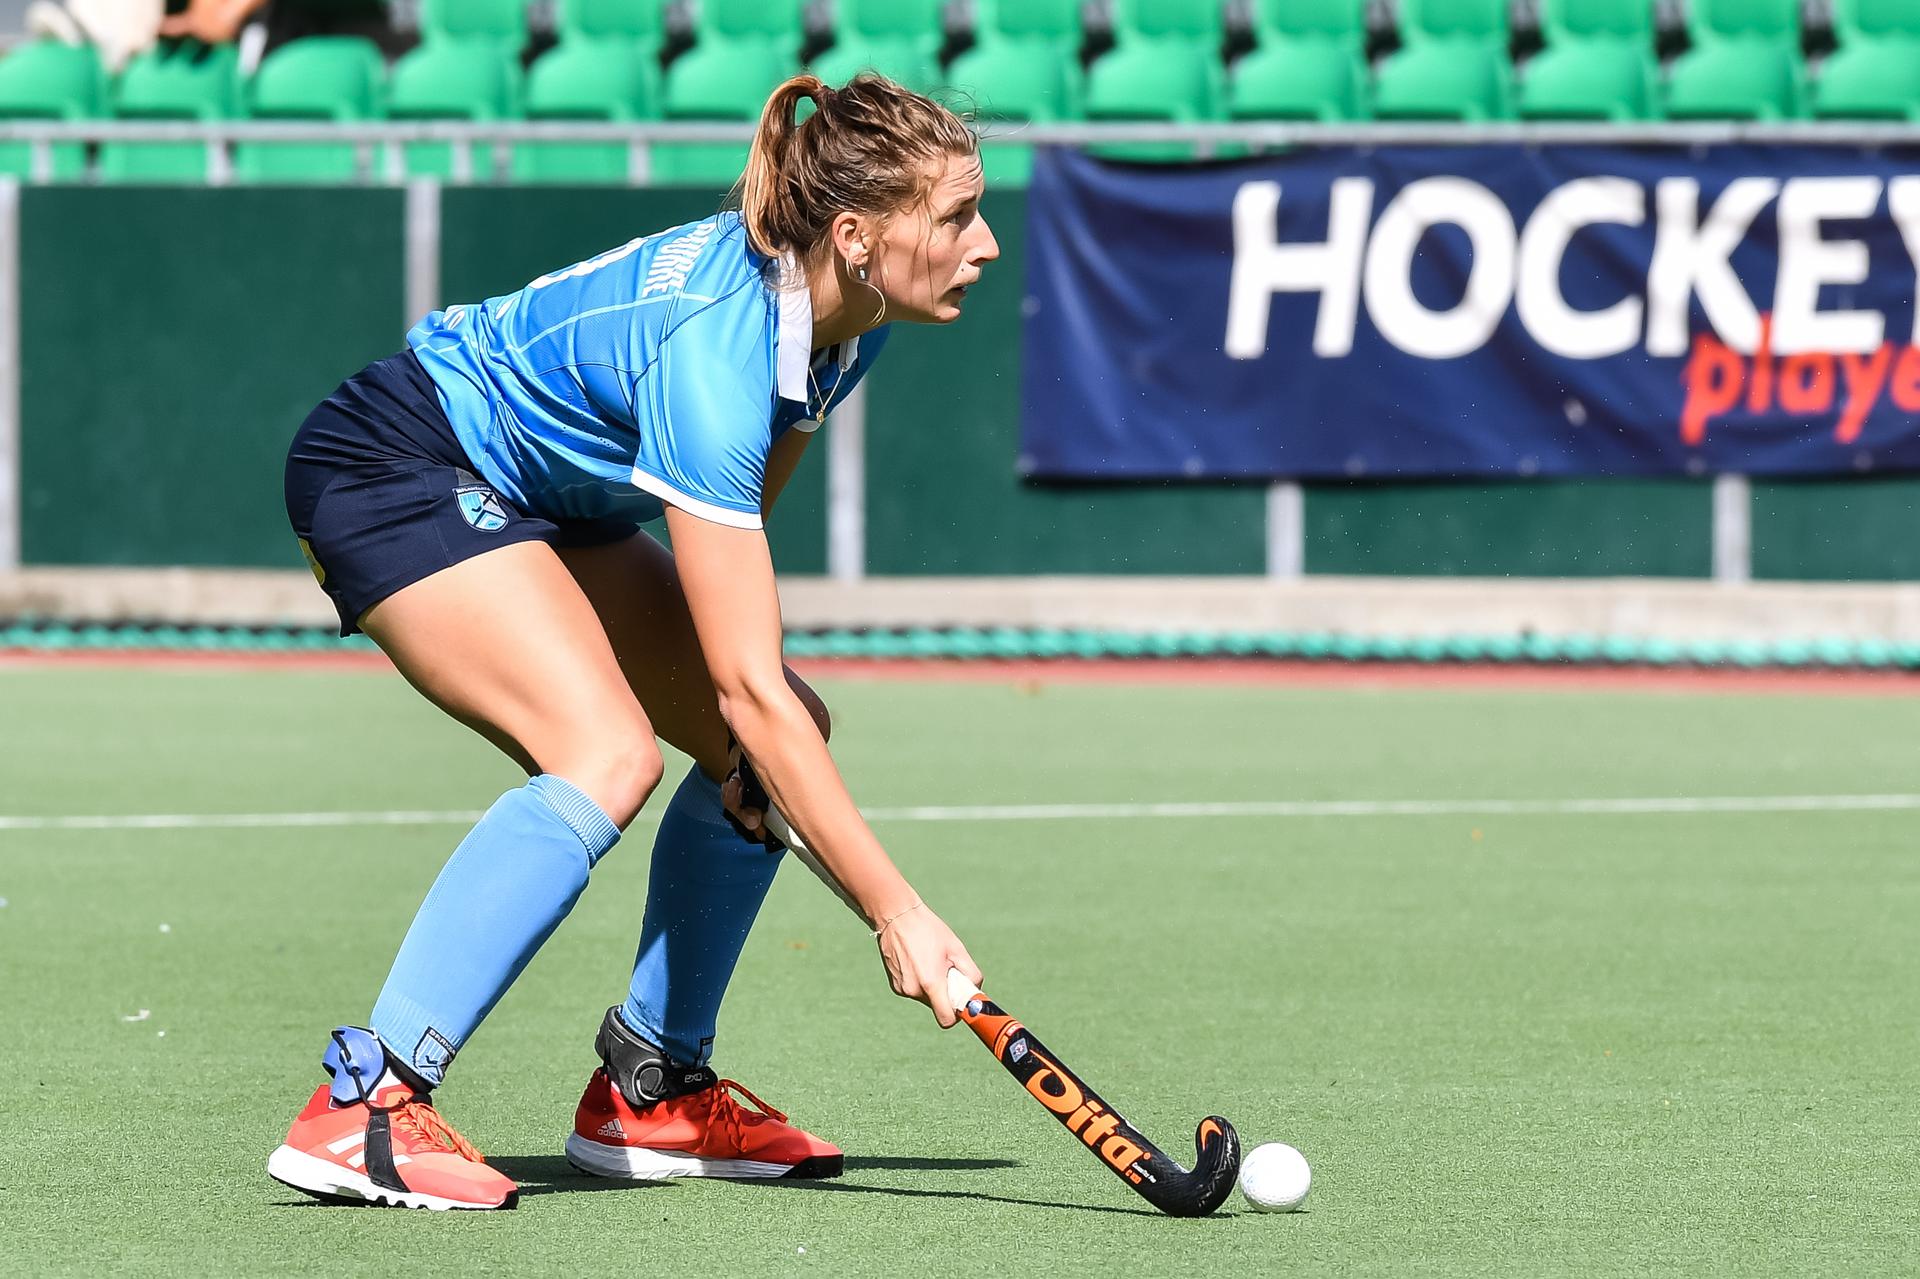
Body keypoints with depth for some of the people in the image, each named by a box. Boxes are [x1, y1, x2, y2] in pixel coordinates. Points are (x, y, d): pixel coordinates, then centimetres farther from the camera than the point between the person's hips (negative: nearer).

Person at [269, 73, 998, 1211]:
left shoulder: (839, 318, -9)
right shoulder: (711, 353, -35)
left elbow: (740, 530, 11)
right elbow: (748, 689, -35)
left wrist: (758, 725, -3)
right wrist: (895, 912, -34)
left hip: (537, 500, 10)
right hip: (394, 467, -10)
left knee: (791, 736, 4)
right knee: (609, 752, -29)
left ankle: (653, 1093, 12)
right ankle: (362, 1110, -30)